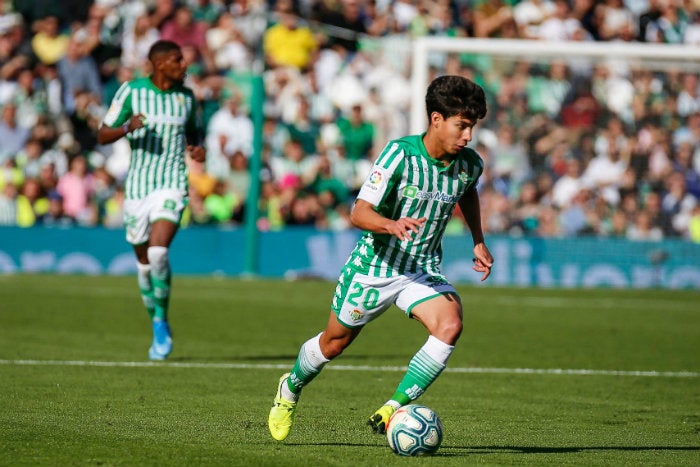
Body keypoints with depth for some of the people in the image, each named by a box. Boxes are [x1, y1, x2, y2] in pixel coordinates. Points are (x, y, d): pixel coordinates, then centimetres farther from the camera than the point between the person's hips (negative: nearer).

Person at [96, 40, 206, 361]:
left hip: (172, 185, 0)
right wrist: (127, 128, -20)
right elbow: (103, 135, 1)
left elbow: (194, 132, 24)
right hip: (138, 186, 0)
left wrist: (198, 149, 1)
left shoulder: (186, 96, 7)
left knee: (158, 252, -22)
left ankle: (162, 324, -7)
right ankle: (158, 328, 27)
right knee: (144, 262, 8)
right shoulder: (131, 91, -1)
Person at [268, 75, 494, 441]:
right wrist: (392, 225, -47)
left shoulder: (469, 164, -7)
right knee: (335, 342, 14)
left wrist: (479, 242, 14)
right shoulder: (400, 154, -23)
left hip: (424, 270, 3)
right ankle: (290, 389, 47)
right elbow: (359, 212, -28)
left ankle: (391, 411, -19)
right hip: (373, 267, -3)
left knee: (450, 325, -26)